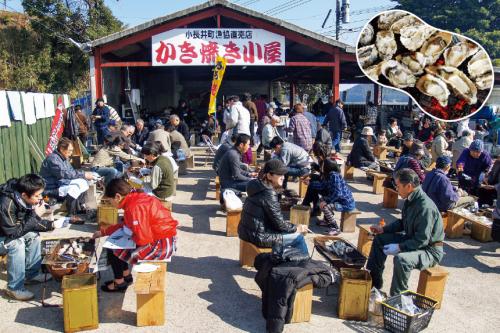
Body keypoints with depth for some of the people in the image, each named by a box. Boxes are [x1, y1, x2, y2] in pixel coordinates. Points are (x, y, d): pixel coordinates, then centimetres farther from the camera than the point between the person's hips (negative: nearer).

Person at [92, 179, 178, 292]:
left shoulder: (134, 208, -25)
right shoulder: (135, 198, 5)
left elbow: (142, 239, -27)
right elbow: (127, 224, 21)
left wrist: (130, 235, -6)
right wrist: (103, 232, 23)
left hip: (163, 245, -10)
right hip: (160, 237, 10)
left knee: (113, 251, -1)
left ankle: (119, 283, 22)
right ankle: (126, 276, 35)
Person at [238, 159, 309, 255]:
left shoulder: (259, 186, 5)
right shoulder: (269, 194, -21)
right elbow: (279, 224, -16)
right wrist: (297, 228, -1)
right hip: (258, 236, -9)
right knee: (298, 237, 1)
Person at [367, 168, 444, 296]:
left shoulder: (425, 207, -29)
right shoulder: (410, 200, 0)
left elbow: (422, 240, -29)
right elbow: (402, 223, 15)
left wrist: (399, 247, -29)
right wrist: (383, 229, 5)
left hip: (430, 250, -10)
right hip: (412, 239, 10)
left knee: (401, 259, -37)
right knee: (379, 239, 11)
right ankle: (375, 281, 21)